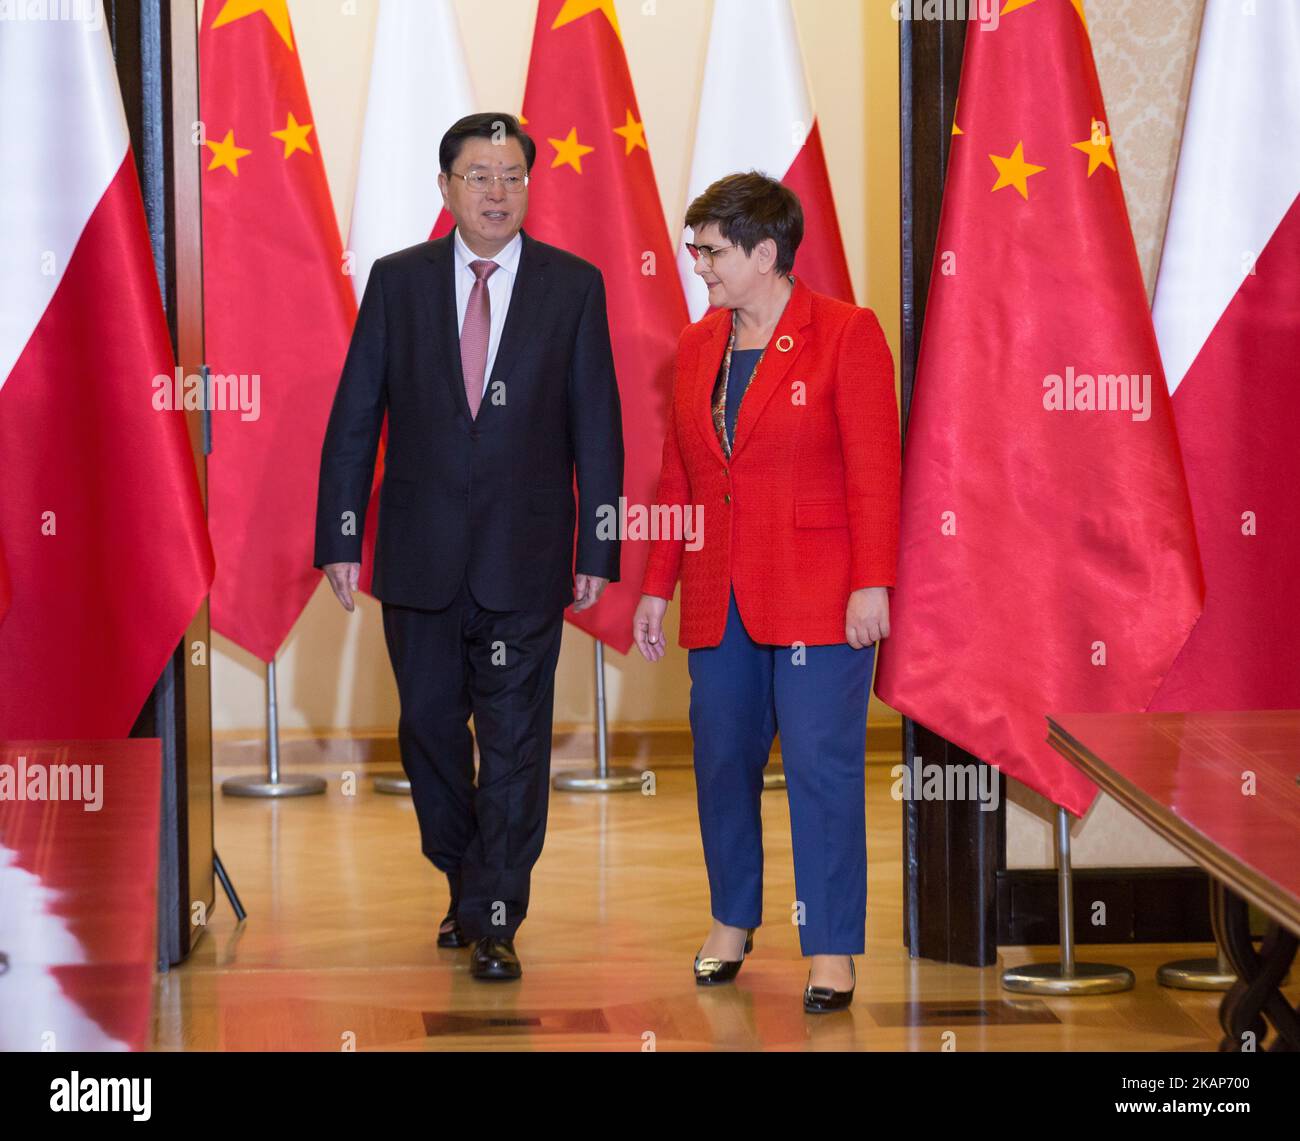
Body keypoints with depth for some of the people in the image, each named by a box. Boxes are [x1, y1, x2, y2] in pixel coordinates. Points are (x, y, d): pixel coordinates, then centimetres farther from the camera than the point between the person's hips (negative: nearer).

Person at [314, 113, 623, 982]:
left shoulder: (573, 286, 1)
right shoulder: (398, 281, 3)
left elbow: (596, 427, 2)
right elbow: (355, 417, 4)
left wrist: (597, 549, -2)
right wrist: (341, 537, -1)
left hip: (524, 555, -2)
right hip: (419, 552, 2)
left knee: (514, 739, -1)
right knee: (430, 726, 11)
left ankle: (495, 919, 6)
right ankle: (467, 887, 29)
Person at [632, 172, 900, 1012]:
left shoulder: (846, 334, -5)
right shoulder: (697, 346, 12)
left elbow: (874, 473, -9)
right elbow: (677, 480, 15)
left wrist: (871, 585, -15)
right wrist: (657, 588, 13)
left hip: (817, 599, -6)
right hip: (718, 599, 6)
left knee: (824, 766, -4)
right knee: (723, 761, 10)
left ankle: (833, 950, 2)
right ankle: (733, 921, 27)